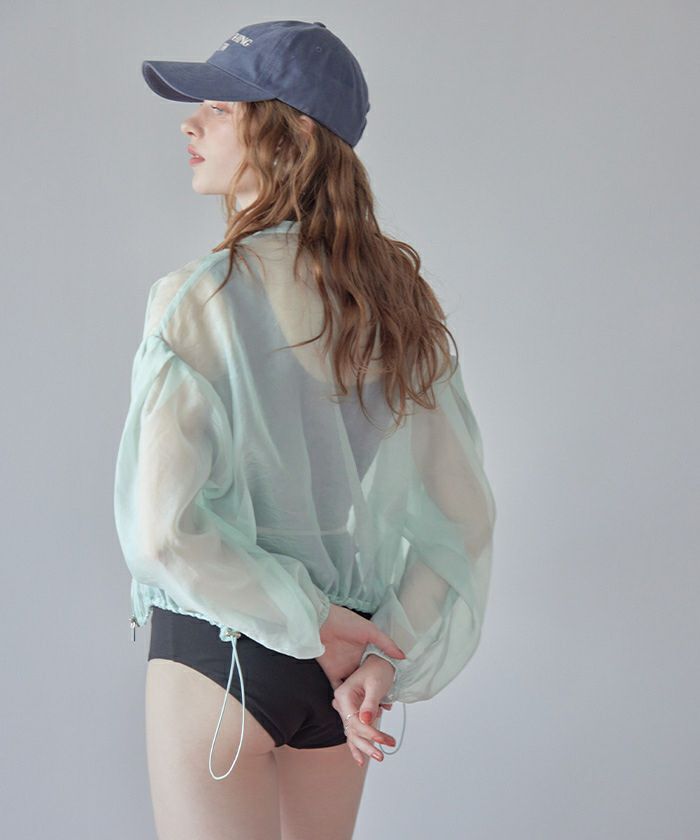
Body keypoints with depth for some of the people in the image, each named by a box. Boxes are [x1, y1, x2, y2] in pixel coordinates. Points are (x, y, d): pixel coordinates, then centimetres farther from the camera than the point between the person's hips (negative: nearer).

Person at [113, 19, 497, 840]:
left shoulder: (201, 299, -17)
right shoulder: (398, 297, 1)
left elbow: (162, 532, -23)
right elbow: (464, 511, 1)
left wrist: (313, 624, -14)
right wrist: (386, 657, -3)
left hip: (216, 648, -6)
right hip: (336, 664, 6)